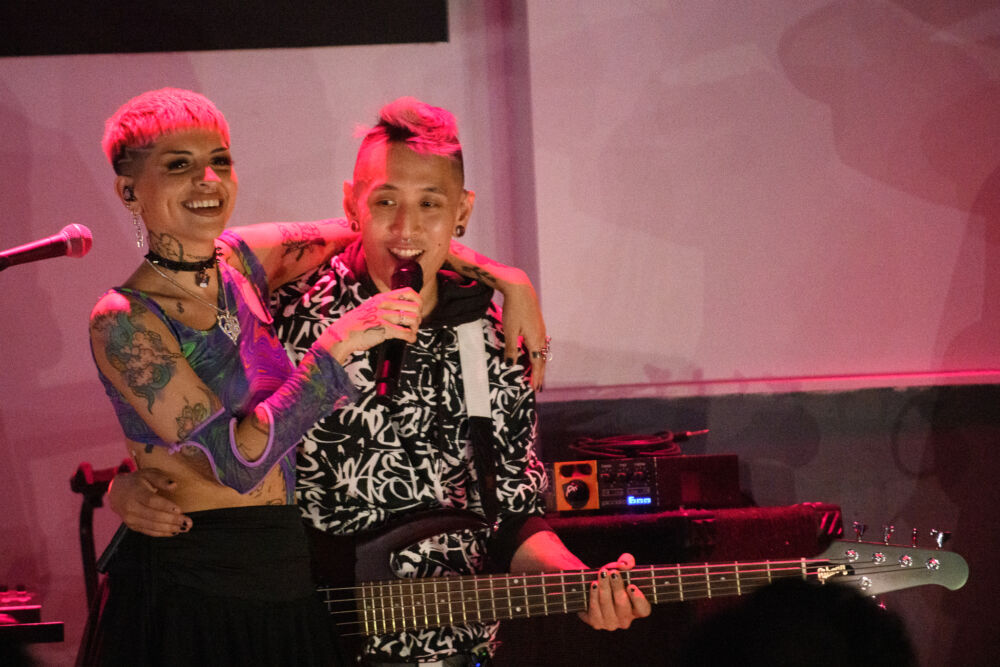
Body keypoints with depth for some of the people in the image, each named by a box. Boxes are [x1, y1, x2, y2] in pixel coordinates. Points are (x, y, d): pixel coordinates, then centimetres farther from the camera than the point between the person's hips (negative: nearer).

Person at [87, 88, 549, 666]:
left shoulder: (244, 260, 6)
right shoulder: (125, 320, -13)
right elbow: (236, 462, -22)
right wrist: (338, 345, -21)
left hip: (288, 586, 7)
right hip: (190, 595, -7)